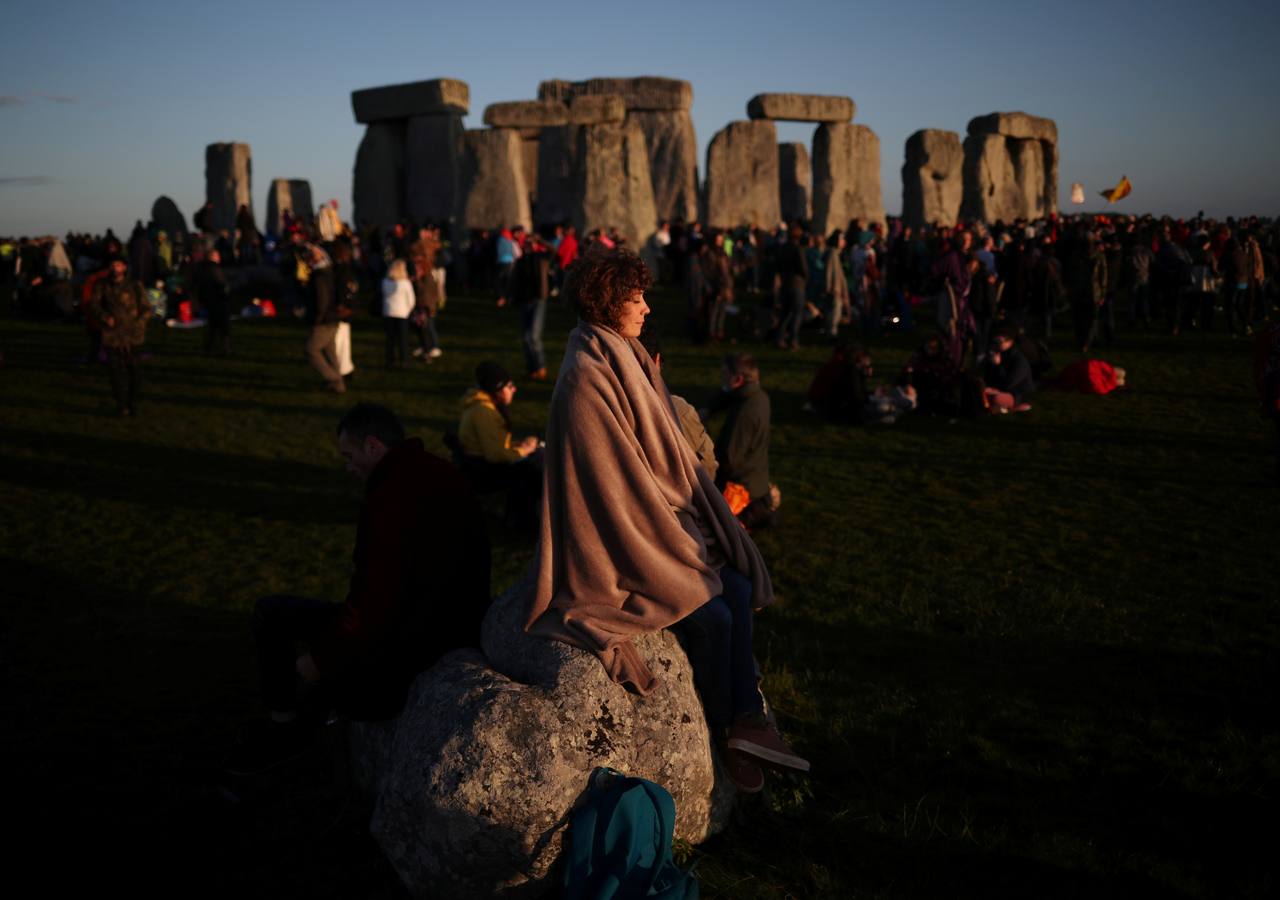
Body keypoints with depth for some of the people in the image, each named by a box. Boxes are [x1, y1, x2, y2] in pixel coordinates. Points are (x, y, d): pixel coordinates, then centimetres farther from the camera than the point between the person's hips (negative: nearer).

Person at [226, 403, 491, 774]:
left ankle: (282, 725, 22)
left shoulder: (392, 494, -24)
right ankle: (300, 727, 39)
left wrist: (319, 658, -11)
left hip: (408, 643, -9)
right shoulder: (443, 475, 7)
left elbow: (375, 604, -26)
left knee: (271, 613, 5)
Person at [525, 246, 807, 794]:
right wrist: (676, 539, -15)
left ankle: (746, 719, -2)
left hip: (650, 517, 9)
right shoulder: (586, 378, -19)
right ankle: (724, 730, 6)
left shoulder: (624, 360, 9)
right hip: (616, 537, -9)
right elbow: (614, 476, -20)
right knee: (712, 613, -16)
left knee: (737, 587, -7)